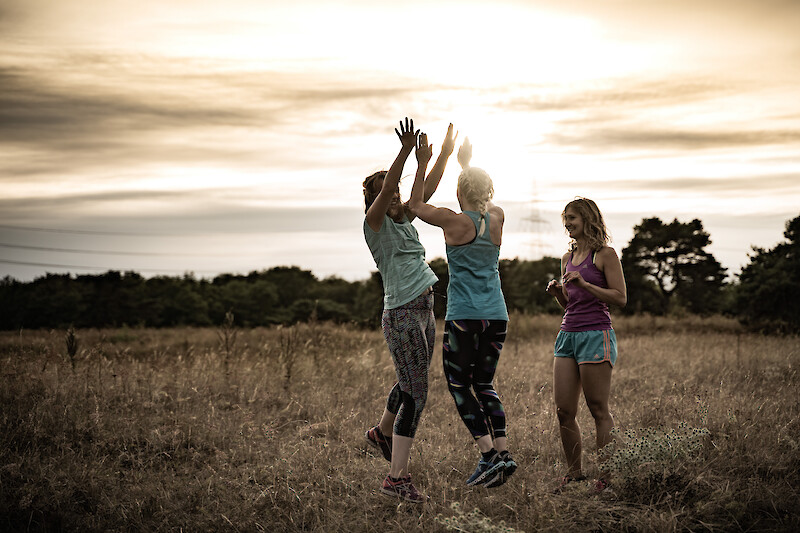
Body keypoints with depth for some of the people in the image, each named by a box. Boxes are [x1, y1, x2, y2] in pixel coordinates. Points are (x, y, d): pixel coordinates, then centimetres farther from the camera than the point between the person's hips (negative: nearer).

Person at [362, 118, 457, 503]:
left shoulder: (403, 219, 16)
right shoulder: (374, 223, -5)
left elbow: (426, 189, 17)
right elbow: (385, 189, -21)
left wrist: (445, 154, 11)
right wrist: (406, 151, -30)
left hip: (424, 312, 9)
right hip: (401, 315, -9)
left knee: (410, 386, 23)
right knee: (416, 393, -11)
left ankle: (382, 433, 48)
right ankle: (397, 478, -8)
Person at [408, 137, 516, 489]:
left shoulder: (455, 222, -9)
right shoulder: (497, 218, 4)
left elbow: (415, 205, 6)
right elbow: (485, 200, 29)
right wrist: (466, 163, 37)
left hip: (464, 316, -5)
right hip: (497, 315, 6)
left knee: (458, 384, 4)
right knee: (484, 383, 16)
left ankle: (489, 456, -7)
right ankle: (503, 453, 4)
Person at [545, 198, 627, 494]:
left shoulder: (605, 254, -3)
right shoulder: (568, 258, 17)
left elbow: (620, 299, -9)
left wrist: (584, 284, -16)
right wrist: (557, 293, 3)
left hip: (596, 334, -7)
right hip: (568, 334, 7)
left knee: (598, 410, -2)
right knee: (563, 410, 3)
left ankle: (607, 477, 5)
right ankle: (574, 473, 15)